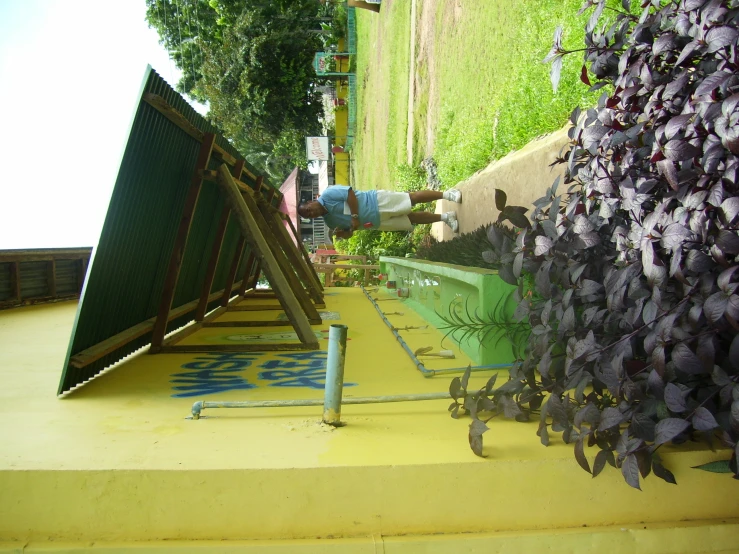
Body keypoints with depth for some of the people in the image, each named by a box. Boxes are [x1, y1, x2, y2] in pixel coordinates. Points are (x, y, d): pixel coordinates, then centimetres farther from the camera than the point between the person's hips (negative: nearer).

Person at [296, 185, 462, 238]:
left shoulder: (327, 195, -11)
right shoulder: (330, 221, 9)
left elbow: (350, 192, -19)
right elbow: (349, 231, 15)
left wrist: (355, 216, -21)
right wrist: (343, 233, -9)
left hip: (378, 202, -6)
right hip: (378, 222, 6)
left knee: (413, 198, -12)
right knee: (412, 218, 3)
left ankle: (447, 194, 2)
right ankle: (446, 216, 13)